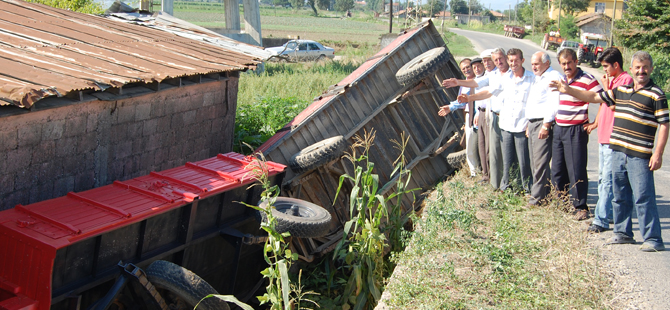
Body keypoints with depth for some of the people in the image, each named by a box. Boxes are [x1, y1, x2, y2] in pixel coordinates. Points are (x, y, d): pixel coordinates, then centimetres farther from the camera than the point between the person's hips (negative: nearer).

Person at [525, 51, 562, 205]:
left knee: (540, 163, -10)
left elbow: (554, 103, -17)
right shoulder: (537, 79, 24)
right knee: (534, 163, 10)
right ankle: (545, 192, 18)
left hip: (544, 123, -10)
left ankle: (538, 197, -7)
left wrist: (546, 125, -22)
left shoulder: (554, 77, -8)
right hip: (533, 123, 10)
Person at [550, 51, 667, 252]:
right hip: (618, 152, 7)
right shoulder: (621, 90, 13)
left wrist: (658, 153, -15)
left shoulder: (656, 95, -5)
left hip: (640, 156, -7)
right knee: (620, 196, 14)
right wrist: (568, 90, 14)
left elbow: (664, 125, -8)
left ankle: (653, 239, 0)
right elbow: (595, 97, 21)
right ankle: (623, 233, 26)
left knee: (643, 198, -7)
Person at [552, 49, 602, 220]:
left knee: (576, 171, -4)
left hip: (576, 130, -7)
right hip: (559, 128, 8)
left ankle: (581, 207, 6)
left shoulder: (587, 80, -11)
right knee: (557, 170, 12)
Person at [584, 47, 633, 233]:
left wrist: (606, 87, -10)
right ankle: (604, 212, 28)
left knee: (608, 179, -12)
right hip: (603, 136, 10)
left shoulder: (625, 79, -11)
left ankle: (601, 220, -13)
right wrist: (596, 123, 17)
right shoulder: (611, 80, 18)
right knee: (602, 177, 17)